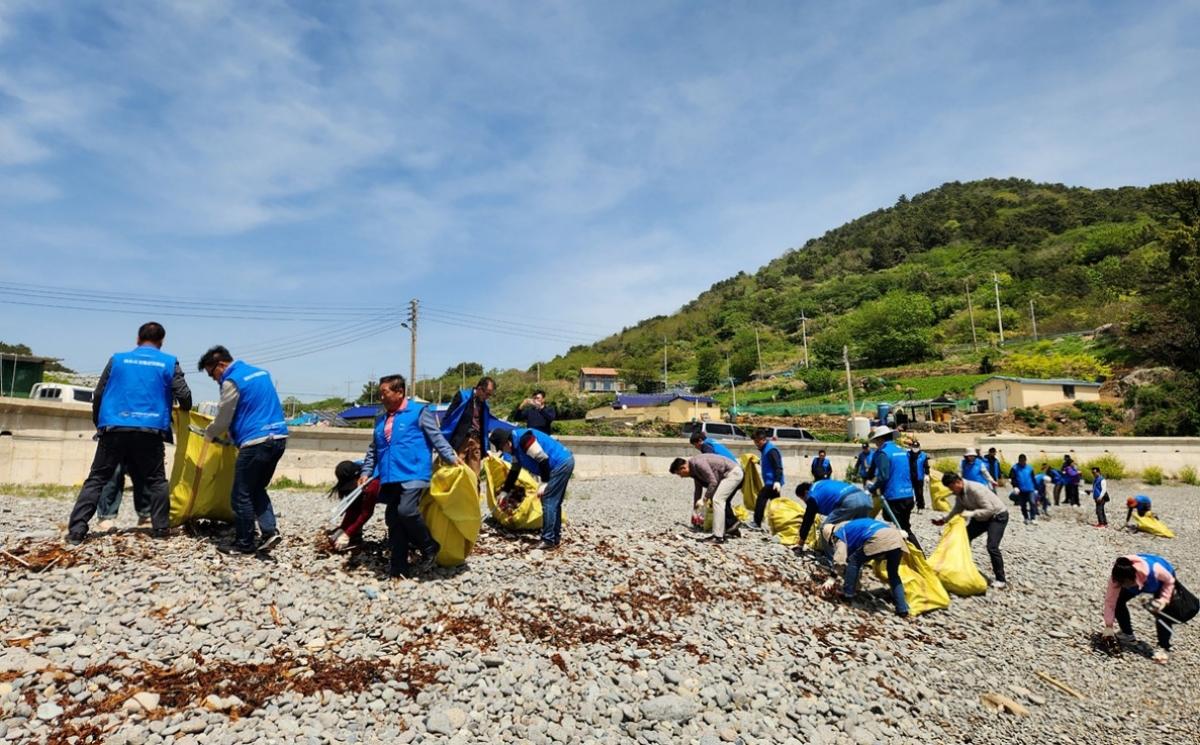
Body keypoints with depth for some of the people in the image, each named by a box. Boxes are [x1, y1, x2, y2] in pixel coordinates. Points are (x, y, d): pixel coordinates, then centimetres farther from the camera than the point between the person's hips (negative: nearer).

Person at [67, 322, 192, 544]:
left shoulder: (118, 359, 11)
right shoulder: (169, 363, 6)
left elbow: (98, 395, 14)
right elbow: (184, 396, 3)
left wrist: (98, 423, 29)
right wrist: (183, 412, 26)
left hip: (114, 428, 1)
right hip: (150, 431, -1)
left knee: (96, 478, 8)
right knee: (155, 480, 10)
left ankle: (76, 529, 3)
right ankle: (161, 527, 9)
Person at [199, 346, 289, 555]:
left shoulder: (232, 381, -8)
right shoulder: (260, 372, 17)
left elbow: (223, 419, -2)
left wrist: (209, 435, 19)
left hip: (256, 442, -8)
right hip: (279, 438, 8)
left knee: (241, 496, 5)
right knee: (257, 490, 19)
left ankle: (245, 544, 12)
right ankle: (270, 530, 6)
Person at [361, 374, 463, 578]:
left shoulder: (419, 412, -1)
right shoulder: (380, 419, 18)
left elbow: (437, 437, -4)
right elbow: (373, 450, 25)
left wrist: (452, 457, -15)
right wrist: (366, 472, 16)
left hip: (413, 475, -7)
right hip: (390, 478, 7)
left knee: (406, 511, -24)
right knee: (393, 520, 6)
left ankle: (429, 548, -1)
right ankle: (398, 566, 15)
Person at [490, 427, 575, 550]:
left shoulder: (523, 439, -19)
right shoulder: (516, 446, 15)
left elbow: (543, 459, -23)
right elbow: (514, 471, 25)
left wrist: (544, 483, -18)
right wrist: (505, 491, 30)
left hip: (561, 464, -10)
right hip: (564, 463, 10)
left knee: (548, 501, -8)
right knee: (554, 502, 15)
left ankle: (548, 540, -5)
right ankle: (555, 538, 22)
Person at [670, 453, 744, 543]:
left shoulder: (698, 463, -21)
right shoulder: (694, 470, 11)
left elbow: (713, 482, -25)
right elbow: (698, 490, 20)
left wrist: (703, 499, -19)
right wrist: (695, 512, 24)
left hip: (733, 473, -11)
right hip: (734, 473, 11)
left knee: (717, 500, -16)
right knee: (722, 501, 21)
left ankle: (718, 536, -16)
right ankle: (732, 527, 32)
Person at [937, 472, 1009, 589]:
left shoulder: (975, 489, -32)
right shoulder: (959, 492, -5)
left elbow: (989, 509, -32)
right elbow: (958, 508, 10)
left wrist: (972, 513, -37)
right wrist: (944, 520, 6)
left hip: (998, 515, -9)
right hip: (981, 517, 9)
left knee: (992, 547, -20)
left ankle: (1001, 580, -8)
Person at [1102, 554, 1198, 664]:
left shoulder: (1154, 569, -45)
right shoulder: (1116, 577, -35)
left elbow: (1170, 581, -20)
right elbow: (1110, 601, -25)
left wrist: (1163, 599, -31)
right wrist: (1109, 626, -23)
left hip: (1162, 582, -3)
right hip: (1141, 582, 3)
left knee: (1161, 611, -23)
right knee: (1118, 600, -12)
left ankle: (1163, 648, -3)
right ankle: (1127, 634, 11)